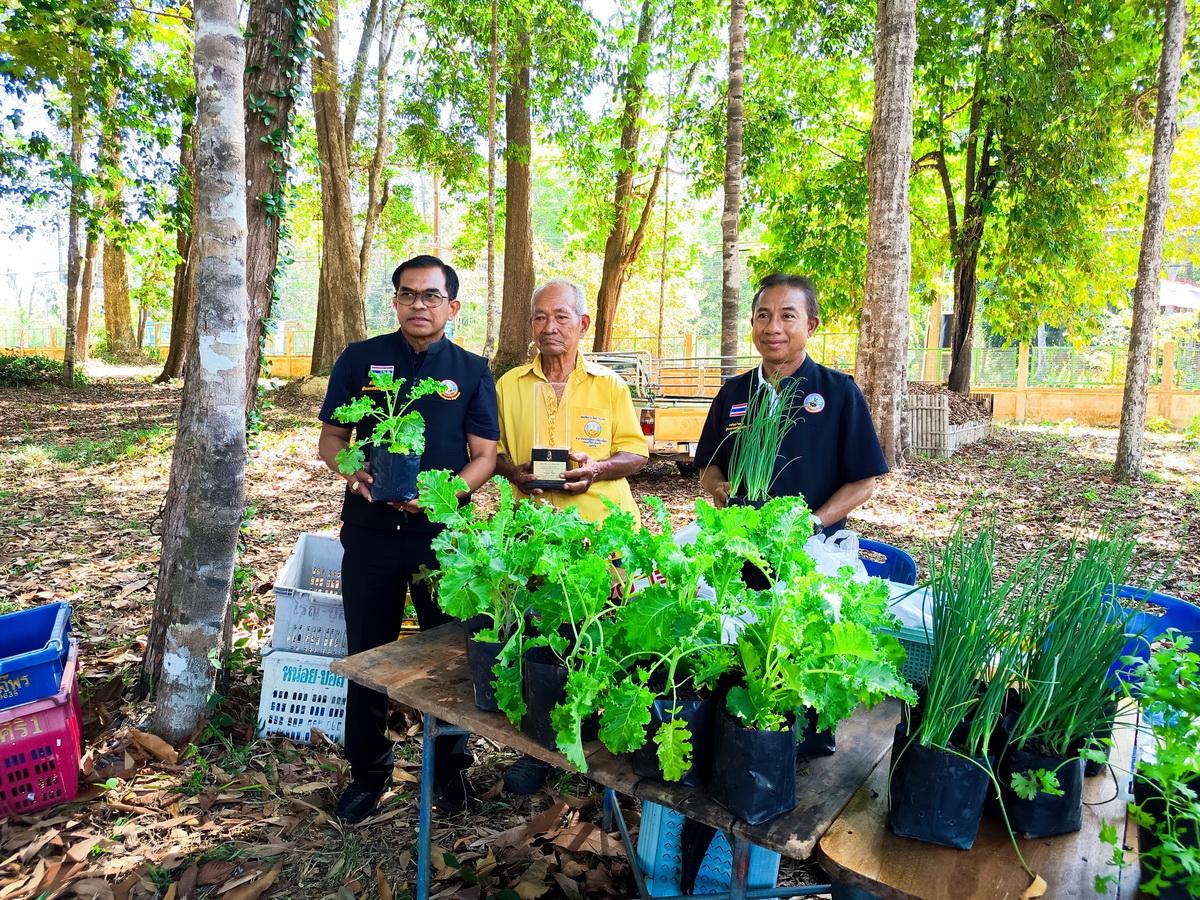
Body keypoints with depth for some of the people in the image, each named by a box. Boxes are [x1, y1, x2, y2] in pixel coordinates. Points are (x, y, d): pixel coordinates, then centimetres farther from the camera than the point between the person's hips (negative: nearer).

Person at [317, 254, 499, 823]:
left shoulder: (472, 371, 2)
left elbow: (484, 456, 0)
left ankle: (449, 767, 32)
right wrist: (351, 471, -16)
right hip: (370, 529, 1)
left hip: (443, 532, 0)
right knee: (367, 653, 12)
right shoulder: (360, 359, 4)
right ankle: (368, 771, 32)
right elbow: (330, 438, 6)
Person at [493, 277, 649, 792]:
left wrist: (598, 468, -13)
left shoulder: (609, 385, 5)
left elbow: (635, 452, 5)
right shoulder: (509, 385, 7)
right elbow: (491, 450, 12)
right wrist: (513, 470, -9)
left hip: (603, 533, -1)